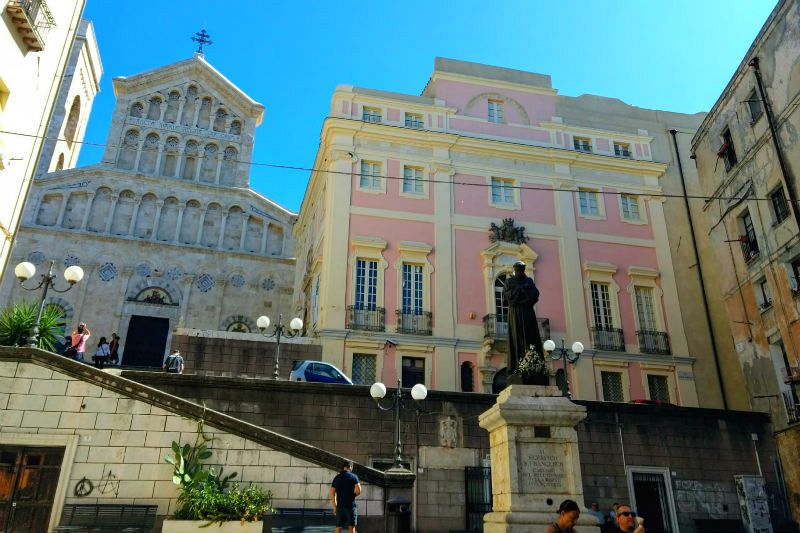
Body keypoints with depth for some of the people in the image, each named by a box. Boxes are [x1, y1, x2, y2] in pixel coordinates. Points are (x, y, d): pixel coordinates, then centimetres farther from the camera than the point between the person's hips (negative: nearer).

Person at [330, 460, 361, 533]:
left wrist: (334, 506, 12)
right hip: (350, 505, -4)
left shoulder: (336, 478, 10)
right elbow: (358, 490, -12)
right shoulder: (353, 476, -2)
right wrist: (353, 495, 8)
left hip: (340, 505, 4)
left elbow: (332, 493, 7)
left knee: (338, 527, 7)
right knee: (351, 526, 1)